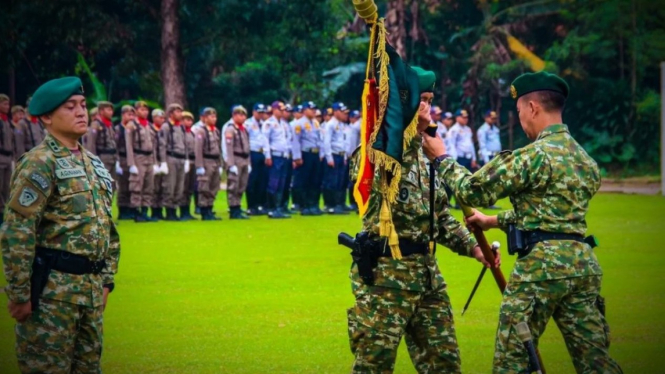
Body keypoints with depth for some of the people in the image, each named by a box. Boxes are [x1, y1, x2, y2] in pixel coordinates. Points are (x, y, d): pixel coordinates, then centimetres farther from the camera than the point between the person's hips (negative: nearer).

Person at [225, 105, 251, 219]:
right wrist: (231, 165, -19)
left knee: (241, 187, 9)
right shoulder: (230, 130, -8)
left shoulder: (244, 130, 17)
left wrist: (248, 163, 16)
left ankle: (237, 209, 15)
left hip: (245, 161, 8)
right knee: (233, 187, -5)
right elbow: (229, 149, -14)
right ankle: (234, 211, -3)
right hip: (235, 161, -8)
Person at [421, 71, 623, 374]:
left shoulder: (532, 156, -10)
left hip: (542, 263, -8)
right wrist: (492, 221, 35)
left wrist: (441, 158, 8)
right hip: (583, 262, 8)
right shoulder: (585, 159, 16)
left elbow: (472, 191, -7)